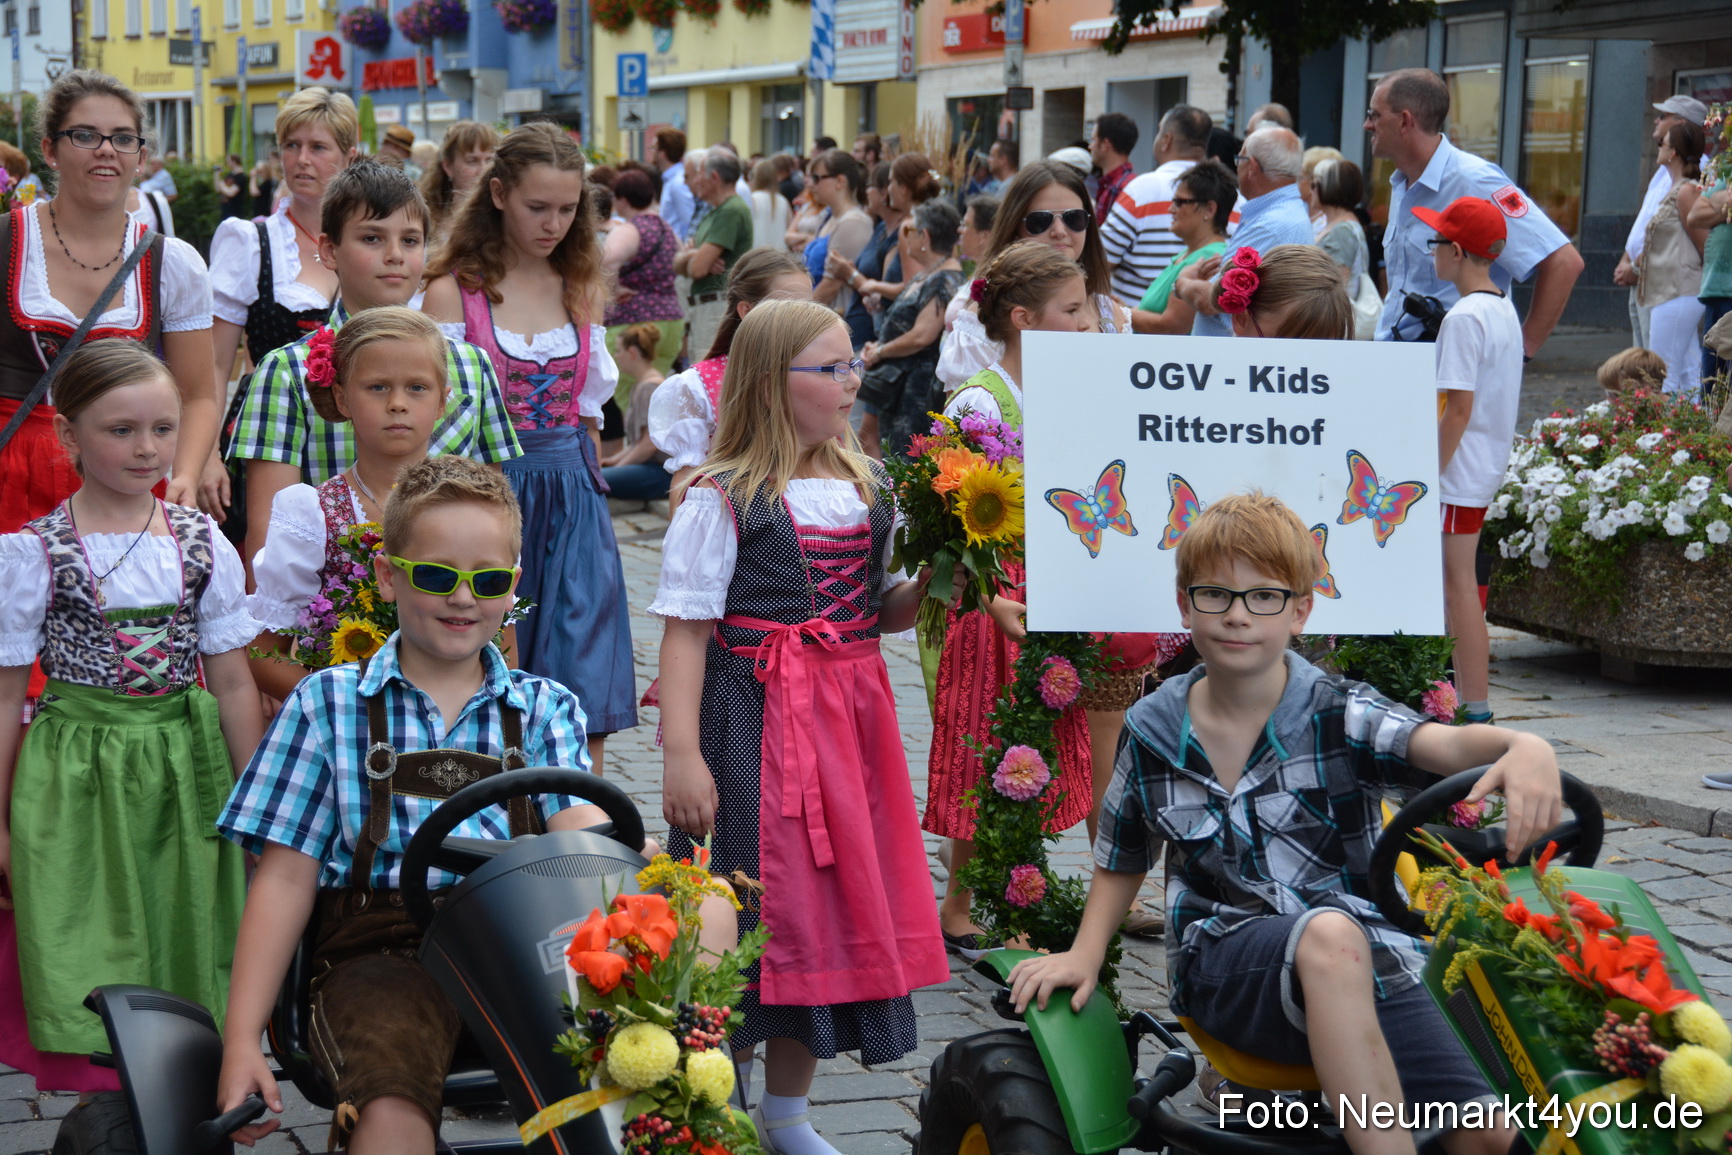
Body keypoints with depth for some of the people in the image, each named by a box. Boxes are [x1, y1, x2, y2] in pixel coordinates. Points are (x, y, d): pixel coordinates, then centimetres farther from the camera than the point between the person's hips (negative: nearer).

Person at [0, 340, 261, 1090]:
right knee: (92, 965, -3)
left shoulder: (203, 544, 2)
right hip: (77, 782, -3)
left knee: (185, 949, 7)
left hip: (183, 775, 3)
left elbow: (232, 682, 7)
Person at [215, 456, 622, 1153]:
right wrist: (241, 1040, 2)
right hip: (382, 950, -2)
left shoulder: (543, 708, 20)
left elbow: (580, 831, 1)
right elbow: (286, 879, 10)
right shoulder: (329, 704, 15)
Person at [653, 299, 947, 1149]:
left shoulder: (865, 489, 10)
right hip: (752, 726, -6)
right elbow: (686, 633, -12)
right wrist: (681, 755, -18)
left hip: (851, 725, 6)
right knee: (748, 904, -1)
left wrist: (927, 586, -2)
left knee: (834, 897, 11)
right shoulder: (720, 501, -9)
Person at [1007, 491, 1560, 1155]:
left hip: (1368, 958, 1)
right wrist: (1084, 954, 3)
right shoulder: (1153, 732, 3)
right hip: (1224, 960, 0)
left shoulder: (1337, 716, -5)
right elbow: (1122, 859, 19)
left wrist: (1522, 748, -47)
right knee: (1331, 935, -38)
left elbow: (1439, 743, -25)